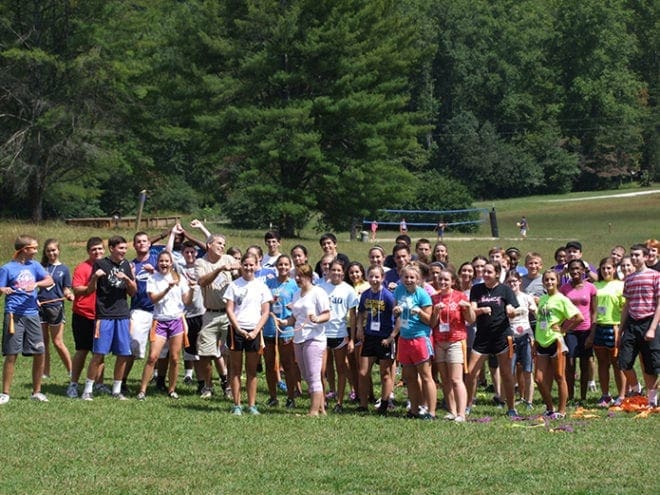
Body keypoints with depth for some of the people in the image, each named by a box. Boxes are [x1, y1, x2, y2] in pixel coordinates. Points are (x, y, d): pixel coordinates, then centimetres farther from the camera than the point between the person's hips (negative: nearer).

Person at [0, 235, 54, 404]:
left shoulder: (34, 265, 11)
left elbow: (50, 280, 1)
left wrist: (36, 284, -18)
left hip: (32, 314, 4)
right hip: (14, 315, -4)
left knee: (39, 353, 3)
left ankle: (36, 392, 16)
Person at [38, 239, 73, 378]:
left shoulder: (64, 269, 5)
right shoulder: (41, 267, 8)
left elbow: (66, 289, 5)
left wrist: (69, 295, -17)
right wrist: (34, 298, -7)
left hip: (56, 306, -3)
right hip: (40, 306, 3)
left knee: (58, 343, -4)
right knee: (43, 341, 6)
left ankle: (71, 371, 5)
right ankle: (45, 372, 14)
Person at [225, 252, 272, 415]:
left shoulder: (261, 286, 5)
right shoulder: (234, 285, 3)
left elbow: (266, 312, 3)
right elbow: (229, 310, -1)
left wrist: (256, 331, -9)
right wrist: (239, 329, -12)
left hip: (254, 331, 1)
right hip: (236, 330, -1)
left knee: (252, 370, 5)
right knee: (236, 369, 2)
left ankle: (252, 405, 9)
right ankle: (236, 405, 5)